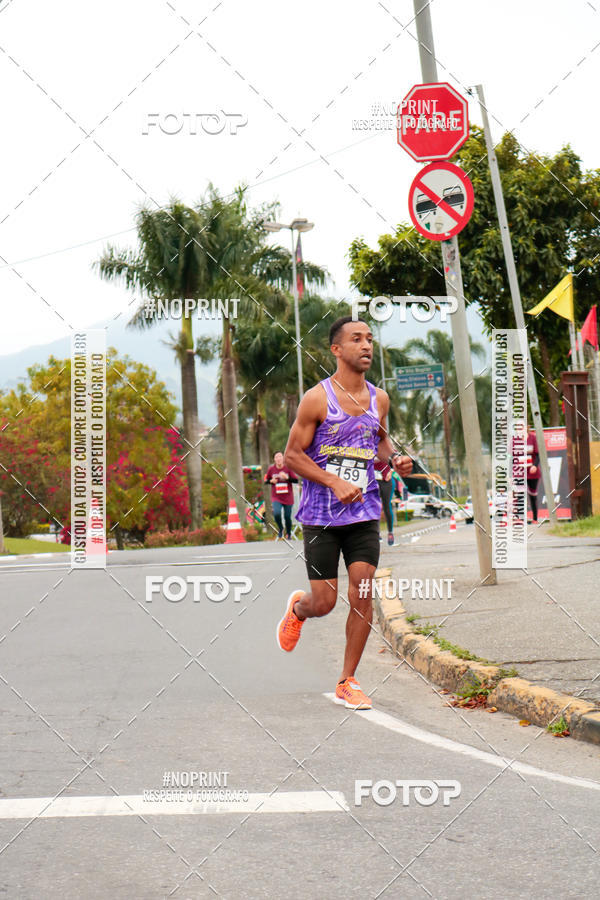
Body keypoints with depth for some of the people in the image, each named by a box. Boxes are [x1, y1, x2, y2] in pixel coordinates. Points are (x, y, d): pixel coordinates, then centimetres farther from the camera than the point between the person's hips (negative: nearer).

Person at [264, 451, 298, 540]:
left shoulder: (288, 468, -5)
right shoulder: (271, 469, -1)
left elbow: (296, 480, -6)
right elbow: (266, 481, 11)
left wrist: (287, 477, -22)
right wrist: (271, 481, -11)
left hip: (288, 497, 0)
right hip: (276, 497, 0)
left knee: (287, 517, 5)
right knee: (276, 513, -23)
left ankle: (288, 534, 30)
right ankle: (280, 529, 7)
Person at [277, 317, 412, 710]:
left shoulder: (379, 399, 5)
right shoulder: (317, 398, -10)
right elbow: (293, 455, -8)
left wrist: (395, 457, 2)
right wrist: (335, 482, -18)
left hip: (364, 513, 4)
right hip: (321, 515, -4)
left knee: (362, 597, -5)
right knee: (324, 602, 0)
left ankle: (347, 682, 8)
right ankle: (297, 607, 38)